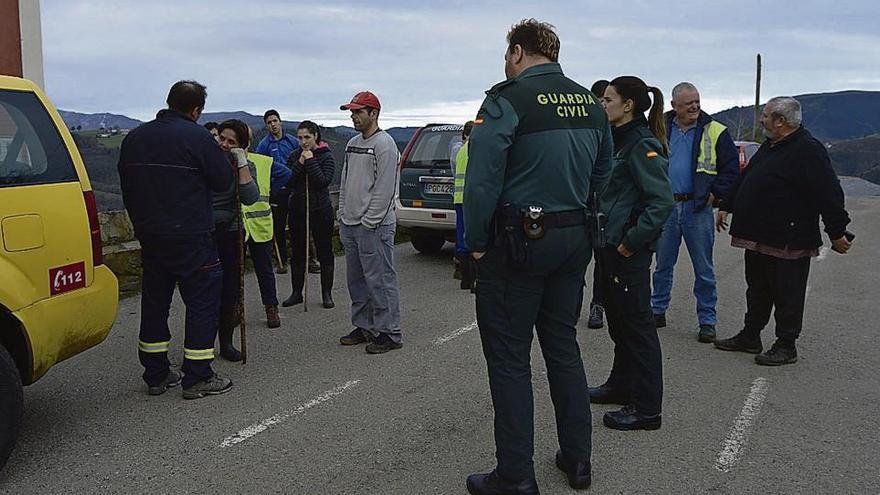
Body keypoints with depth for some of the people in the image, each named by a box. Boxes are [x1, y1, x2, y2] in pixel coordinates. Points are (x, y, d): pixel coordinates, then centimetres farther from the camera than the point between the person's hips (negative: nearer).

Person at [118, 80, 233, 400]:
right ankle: (197, 378, 3)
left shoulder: (133, 139, 10)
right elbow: (223, 181, -6)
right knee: (202, 301, 1)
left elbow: (126, 189, 15)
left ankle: (156, 375, 22)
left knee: (154, 302, 14)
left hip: (149, 236, 7)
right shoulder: (197, 137, -11)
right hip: (191, 238, -7)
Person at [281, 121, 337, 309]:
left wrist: (310, 162, -17)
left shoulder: (326, 156, -5)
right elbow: (287, 182, -2)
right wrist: (300, 164, -13)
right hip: (297, 210, 4)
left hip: (321, 210, -3)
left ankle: (327, 293, 14)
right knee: (298, 253, 9)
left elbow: (324, 181, -17)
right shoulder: (294, 156, 5)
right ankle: (297, 292, 19)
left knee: (325, 252, 4)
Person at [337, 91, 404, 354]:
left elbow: (384, 189, -17)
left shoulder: (384, 144, -11)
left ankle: (389, 333, 2)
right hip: (350, 225, 10)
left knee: (380, 280, -6)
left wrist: (369, 221, -17)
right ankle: (364, 327, 27)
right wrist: (342, 215, 15)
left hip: (374, 226, -9)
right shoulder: (352, 144, 17)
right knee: (356, 280, 15)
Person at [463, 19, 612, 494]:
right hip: (573, 240, 7)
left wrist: (476, 241, -8)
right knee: (563, 346, 17)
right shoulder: (590, 103, 10)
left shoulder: (508, 99, -12)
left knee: (509, 358, 2)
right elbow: (601, 174, 15)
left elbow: (482, 179, -17)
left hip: (518, 241, -7)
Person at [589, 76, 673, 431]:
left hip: (629, 252, -9)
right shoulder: (616, 140, 13)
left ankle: (647, 409, 6)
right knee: (618, 319, 20)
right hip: (610, 245, 9)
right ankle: (621, 385, 36)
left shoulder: (643, 145, -15)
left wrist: (632, 241, -21)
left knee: (636, 323, -3)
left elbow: (662, 200, -22)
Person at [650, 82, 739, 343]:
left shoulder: (715, 132, 1)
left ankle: (707, 320, 13)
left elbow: (731, 168, 3)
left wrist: (715, 194, -6)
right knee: (663, 265, 12)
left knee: (704, 269, 3)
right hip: (665, 206, 2)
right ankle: (657, 311, 25)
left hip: (698, 208, -2)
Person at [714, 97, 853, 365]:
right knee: (757, 290, 19)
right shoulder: (770, 146, 14)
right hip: (758, 238, 10)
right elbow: (744, 179, 25)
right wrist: (726, 207, 26)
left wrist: (837, 232, -19)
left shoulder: (807, 150, -16)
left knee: (787, 296, 2)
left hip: (787, 242, -10)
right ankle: (750, 337, 31)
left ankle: (786, 346, 13)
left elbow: (828, 194, -19)